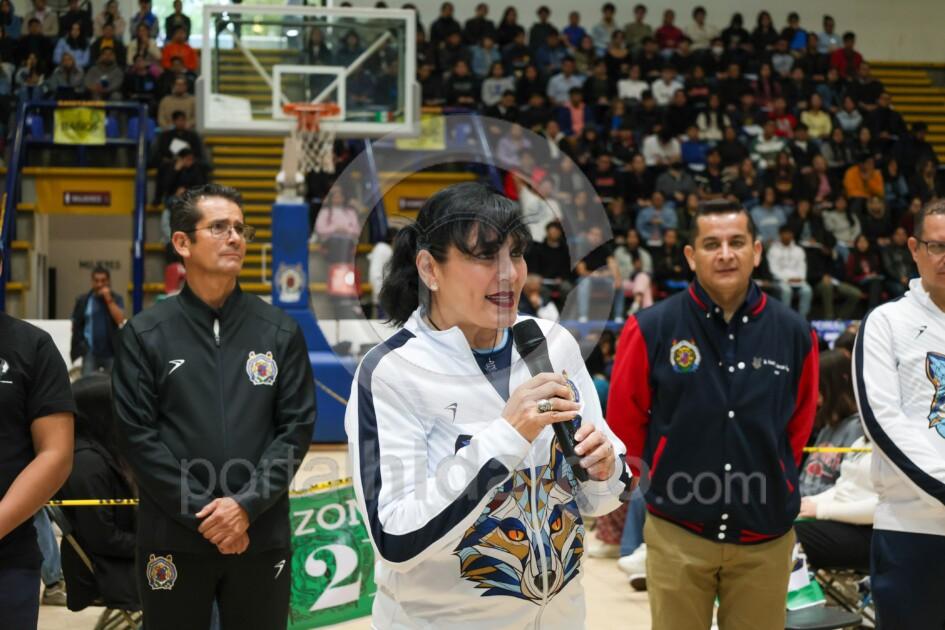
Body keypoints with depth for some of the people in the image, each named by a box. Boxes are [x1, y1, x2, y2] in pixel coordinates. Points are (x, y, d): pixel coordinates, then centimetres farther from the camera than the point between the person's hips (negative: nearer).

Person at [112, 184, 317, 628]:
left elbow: (297, 427, 1)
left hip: (262, 538, 1)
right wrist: (203, 512, -11)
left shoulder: (280, 331, 5)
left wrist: (246, 505, -12)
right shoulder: (145, 334, 0)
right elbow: (137, 435, -4)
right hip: (173, 540, -1)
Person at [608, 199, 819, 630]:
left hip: (765, 540, 2)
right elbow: (624, 421, 4)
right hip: (677, 536, -1)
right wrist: (660, 482, 8)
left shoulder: (794, 333, -1)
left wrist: (774, 484, 12)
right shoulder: (652, 329, -7)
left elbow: (799, 425, 13)